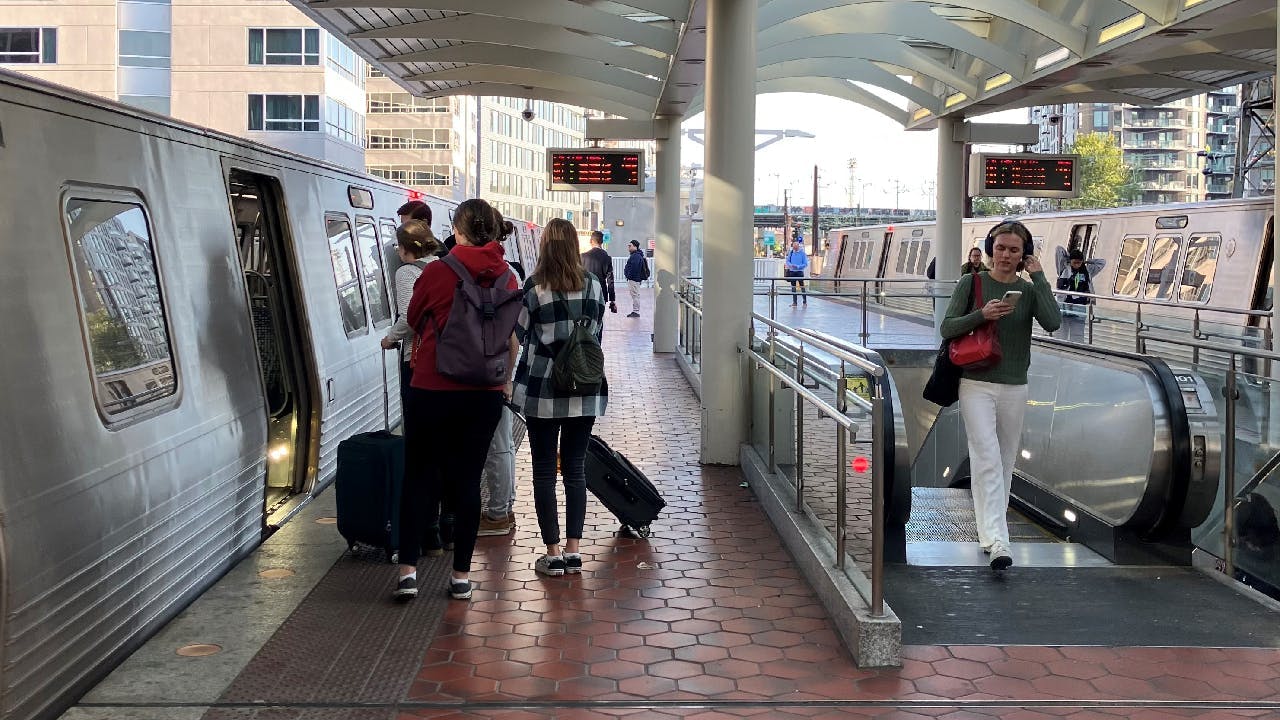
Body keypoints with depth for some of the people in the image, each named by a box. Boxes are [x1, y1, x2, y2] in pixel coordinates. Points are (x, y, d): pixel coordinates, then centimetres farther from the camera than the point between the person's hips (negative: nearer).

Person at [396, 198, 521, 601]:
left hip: (431, 389, -3)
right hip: (485, 393, 3)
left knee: (417, 477, 9)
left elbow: (413, 320, 8)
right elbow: (513, 338, 8)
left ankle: (408, 569, 7)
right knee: (467, 480, 9)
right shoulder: (507, 277, 0)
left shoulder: (437, 272, -8)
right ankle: (461, 575, 13)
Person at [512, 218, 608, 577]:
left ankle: (553, 553, 8)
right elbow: (598, 332, 10)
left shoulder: (534, 287, -10)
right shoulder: (593, 285, 1)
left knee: (544, 471, 6)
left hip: (542, 391, -3)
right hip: (585, 392, 3)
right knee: (575, 469, 11)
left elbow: (520, 333, 2)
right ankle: (573, 551, 12)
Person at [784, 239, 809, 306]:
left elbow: (805, 264, -6)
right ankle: (794, 302, 12)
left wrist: (798, 266, -18)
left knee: (802, 286, -2)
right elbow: (787, 261, 10)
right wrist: (790, 265, -11)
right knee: (793, 287, 6)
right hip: (792, 272, 4)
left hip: (799, 271, -4)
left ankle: (805, 301, 7)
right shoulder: (790, 253, 6)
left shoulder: (802, 253, -5)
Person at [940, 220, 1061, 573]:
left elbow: (1053, 322, -14)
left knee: (1004, 463, 11)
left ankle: (990, 529, 26)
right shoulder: (972, 283, -1)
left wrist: (1039, 277, -12)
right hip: (976, 385, -3)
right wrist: (981, 314, -19)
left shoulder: (1029, 290, 4)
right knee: (987, 459, -15)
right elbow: (946, 328, -4)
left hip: (1014, 388, 4)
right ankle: (997, 543, -24)